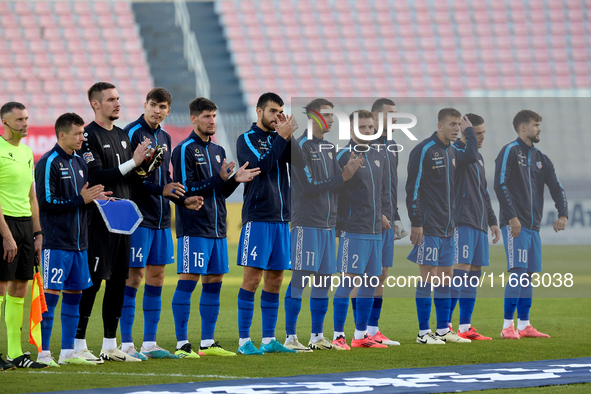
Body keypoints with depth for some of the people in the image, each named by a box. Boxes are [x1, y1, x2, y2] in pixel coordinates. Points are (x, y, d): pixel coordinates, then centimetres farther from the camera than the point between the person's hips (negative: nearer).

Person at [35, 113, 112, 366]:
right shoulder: (48, 163, -10)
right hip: (55, 242, -8)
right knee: (50, 294, -7)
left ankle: (67, 352, 15)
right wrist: (80, 200, -16)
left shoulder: (79, 163, 16)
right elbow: (46, 202, -16)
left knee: (74, 293, 9)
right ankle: (43, 353, -4)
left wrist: (95, 199, 3)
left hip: (78, 241, 8)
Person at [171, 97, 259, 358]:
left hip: (217, 228, 8)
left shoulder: (217, 151, 17)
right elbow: (184, 190, -14)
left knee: (214, 282, 8)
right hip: (193, 227, -8)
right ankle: (182, 344, -7)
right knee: (188, 280, -8)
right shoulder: (184, 150, -7)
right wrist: (218, 179, -20)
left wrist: (235, 179, 0)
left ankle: (207, 342, 14)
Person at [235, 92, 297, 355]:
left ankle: (268, 340, 11)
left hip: (281, 218, 6)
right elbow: (260, 166, -15)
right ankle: (244, 340, -7)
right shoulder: (246, 140, 0)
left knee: (275, 278, 6)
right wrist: (282, 138, -12)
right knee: (253, 276, -9)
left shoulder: (279, 138, 15)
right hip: (257, 217, -6)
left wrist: (291, 136, -11)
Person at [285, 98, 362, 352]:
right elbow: (309, 187, -14)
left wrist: (348, 171, -8)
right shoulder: (300, 147, -9)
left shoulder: (329, 148, 16)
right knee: (300, 279, -9)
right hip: (306, 223, -8)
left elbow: (335, 185, 11)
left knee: (323, 280, 9)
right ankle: (290, 337, -7)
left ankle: (317, 336, 15)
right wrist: (343, 177, -15)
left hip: (328, 224, 8)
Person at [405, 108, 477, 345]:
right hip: (429, 228, -8)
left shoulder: (452, 151, 13)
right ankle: (423, 332, -2)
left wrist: (468, 130, 13)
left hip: (448, 228, 8)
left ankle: (443, 330, 16)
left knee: (445, 278, 10)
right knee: (428, 277, -6)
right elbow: (413, 188, -13)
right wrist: (416, 223, -17)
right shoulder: (424, 150, -11)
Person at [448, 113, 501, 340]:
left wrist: (492, 221, 24)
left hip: (479, 224, 9)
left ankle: (465, 327, 9)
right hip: (462, 223, -9)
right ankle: (445, 326, -11)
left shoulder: (478, 158, 21)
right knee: (460, 270, -13)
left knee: (474, 274, 6)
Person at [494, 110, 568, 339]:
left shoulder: (540, 158, 17)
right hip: (514, 224, -8)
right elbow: (500, 185, -12)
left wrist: (563, 215, -1)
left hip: (533, 226, 8)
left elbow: (556, 187, 15)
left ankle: (524, 325, 12)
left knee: (528, 274, 7)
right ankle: (508, 326, -13)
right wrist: (512, 217, -18)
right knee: (518, 272, -14)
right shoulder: (510, 152, -5)